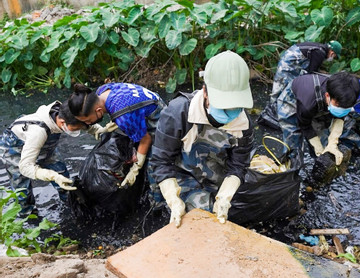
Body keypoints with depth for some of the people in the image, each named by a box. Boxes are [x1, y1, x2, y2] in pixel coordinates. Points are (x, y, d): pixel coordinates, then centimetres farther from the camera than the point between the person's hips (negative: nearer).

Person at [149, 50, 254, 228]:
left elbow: (237, 166, -7)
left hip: (216, 181, 4)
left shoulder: (242, 123, -17)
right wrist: (174, 201, -31)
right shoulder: (178, 112, -29)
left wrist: (224, 198, -24)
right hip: (182, 176, -4)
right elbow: (161, 161, -21)